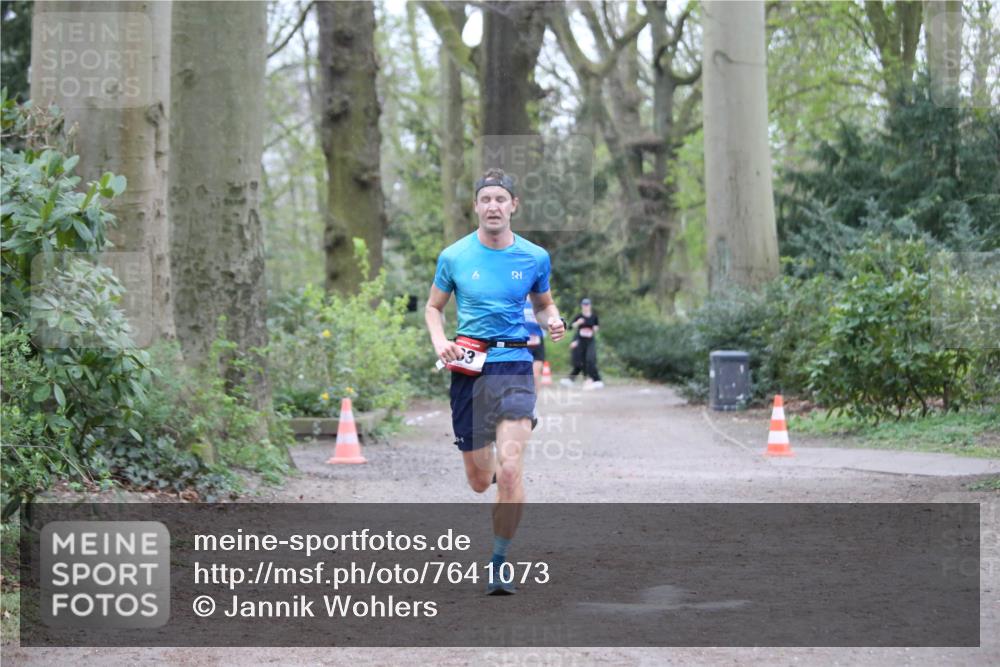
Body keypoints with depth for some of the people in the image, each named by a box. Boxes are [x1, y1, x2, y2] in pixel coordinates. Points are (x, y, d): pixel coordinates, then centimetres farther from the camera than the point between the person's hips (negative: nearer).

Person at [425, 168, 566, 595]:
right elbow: (433, 307, 15)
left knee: (509, 469, -18)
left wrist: (552, 320, -3)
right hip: (469, 368, 1)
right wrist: (440, 342, -5)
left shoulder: (534, 257, 4)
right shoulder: (454, 256, 3)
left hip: (515, 366, -1)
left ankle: (500, 562, -4)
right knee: (479, 480, 6)